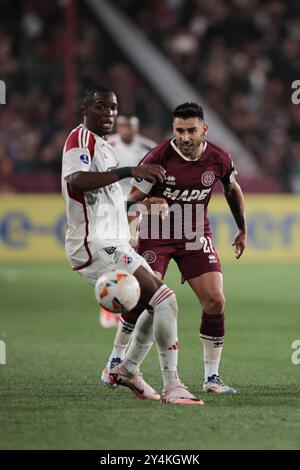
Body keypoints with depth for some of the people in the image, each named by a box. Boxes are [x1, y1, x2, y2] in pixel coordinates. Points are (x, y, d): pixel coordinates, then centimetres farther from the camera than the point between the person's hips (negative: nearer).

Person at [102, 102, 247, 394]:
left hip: (197, 238, 3)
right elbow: (133, 199, -12)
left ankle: (211, 378, 2)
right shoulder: (159, 158, -19)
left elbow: (233, 191, 13)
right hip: (156, 236, -3)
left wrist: (242, 231, 20)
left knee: (215, 302, -9)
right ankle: (116, 359, 11)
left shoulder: (219, 159, -8)